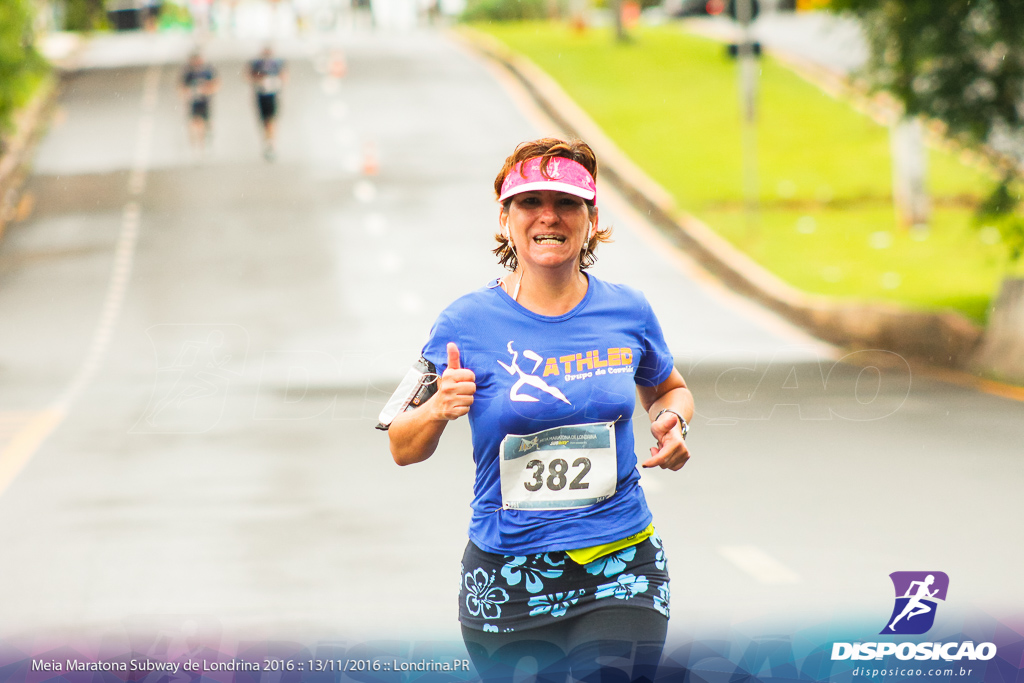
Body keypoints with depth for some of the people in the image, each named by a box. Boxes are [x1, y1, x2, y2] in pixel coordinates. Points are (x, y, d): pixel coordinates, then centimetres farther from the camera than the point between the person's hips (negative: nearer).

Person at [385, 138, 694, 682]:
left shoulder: (627, 312, 1)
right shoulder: (467, 323, -5)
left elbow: (668, 389, 23)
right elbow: (403, 451, 1)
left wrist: (673, 423, 0)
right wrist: (438, 410, -20)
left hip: (621, 574, 1)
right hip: (507, 586, 0)